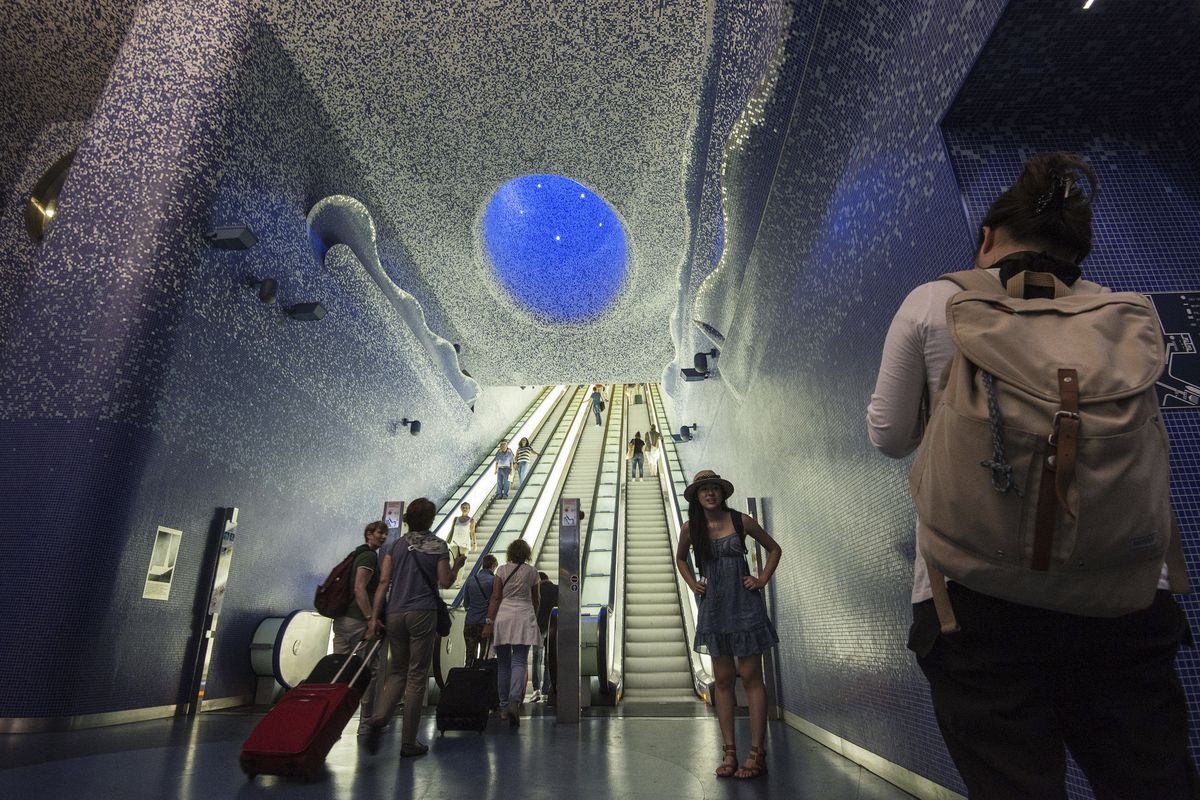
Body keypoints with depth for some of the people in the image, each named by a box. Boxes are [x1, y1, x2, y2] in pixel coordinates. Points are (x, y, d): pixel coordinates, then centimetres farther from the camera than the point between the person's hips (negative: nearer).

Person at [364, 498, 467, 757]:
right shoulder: (438, 546, -1)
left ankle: (379, 718, -6)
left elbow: (383, 581, 3)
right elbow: (445, 582, -2)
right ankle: (408, 742, 8)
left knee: (397, 671, 18)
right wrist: (457, 565, 16)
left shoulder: (395, 545, 9)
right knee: (417, 675, 4)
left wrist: (374, 617, 3)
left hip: (395, 613, 4)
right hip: (422, 613, -4)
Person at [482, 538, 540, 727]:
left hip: (502, 618, 1)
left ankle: (504, 706, 18)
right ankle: (514, 701, -23)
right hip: (524, 619, 0)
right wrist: (535, 618, 30)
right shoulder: (532, 572, 6)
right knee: (519, 663, -4)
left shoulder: (502, 570, 2)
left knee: (503, 664, 11)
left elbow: (496, 598, -4)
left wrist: (489, 622, -2)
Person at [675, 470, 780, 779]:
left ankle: (756, 754, 6)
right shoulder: (691, 528, 1)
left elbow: (774, 549, 9)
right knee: (723, 679, 7)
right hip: (713, 606, 3)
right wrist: (692, 583, 6)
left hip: (744, 603, -2)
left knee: (751, 677, -1)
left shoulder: (741, 521, -5)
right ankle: (730, 752, 15)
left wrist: (762, 580, -1)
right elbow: (680, 558, 21)